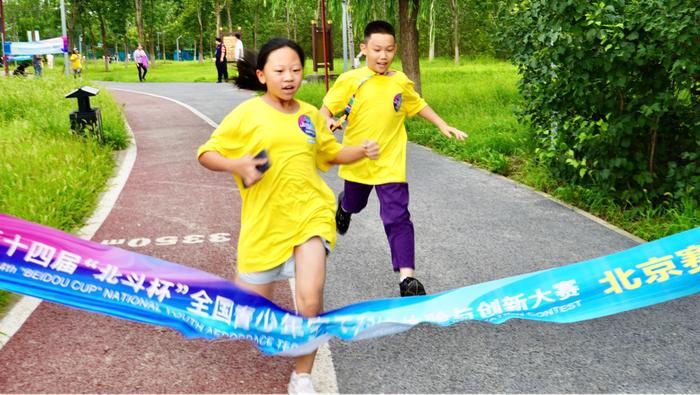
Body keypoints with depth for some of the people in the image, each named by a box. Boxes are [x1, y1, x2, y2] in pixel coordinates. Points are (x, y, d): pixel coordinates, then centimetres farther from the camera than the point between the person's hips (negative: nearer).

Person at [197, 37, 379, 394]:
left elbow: (331, 153, 22)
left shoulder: (310, 114, 7)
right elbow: (206, 154, -2)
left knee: (310, 299, -17)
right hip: (263, 221, -1)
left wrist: (361, 151, 2)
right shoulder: (247, 114, -4)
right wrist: (235, 165, -23)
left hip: (310, 214, 1)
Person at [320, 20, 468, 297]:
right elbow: (327, 107, -5)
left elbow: (418, 105, 16)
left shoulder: (401, 82, -1)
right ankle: (343, 205, 64)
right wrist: (328, 121, -27)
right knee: (354, 205, 25)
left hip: (391, 164, 0)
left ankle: (406, 277, -6)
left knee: (397, 218, -9)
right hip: (356, 161, 0)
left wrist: (443, 126, 12)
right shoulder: (350, 80, -9)